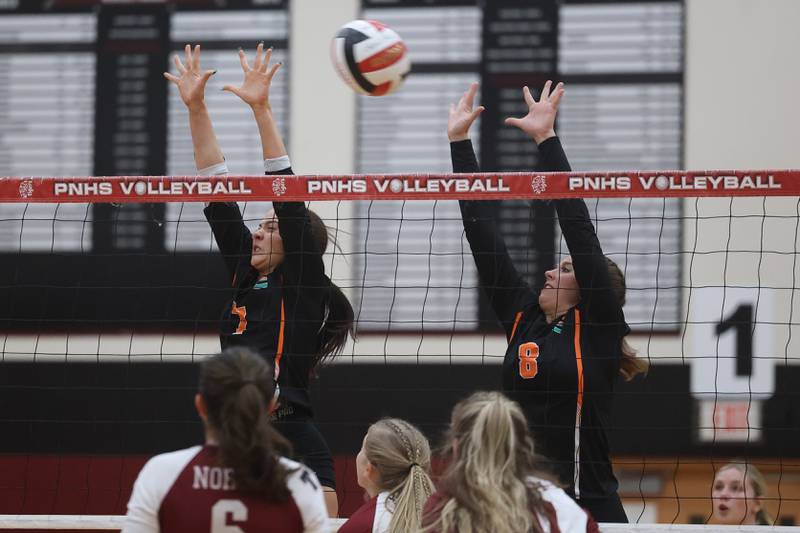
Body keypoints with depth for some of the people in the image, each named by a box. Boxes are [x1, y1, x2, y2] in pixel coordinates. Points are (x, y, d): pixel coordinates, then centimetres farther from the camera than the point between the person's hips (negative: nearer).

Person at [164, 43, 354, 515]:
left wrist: (261, 109, -13)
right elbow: (218, 195, 14)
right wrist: (196, 109, 10)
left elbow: (290, 201, -9)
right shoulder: (245, 276, 16)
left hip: (296, 451, -7)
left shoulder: (304, 284, 0)